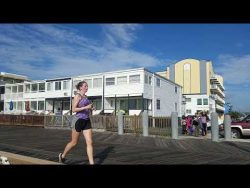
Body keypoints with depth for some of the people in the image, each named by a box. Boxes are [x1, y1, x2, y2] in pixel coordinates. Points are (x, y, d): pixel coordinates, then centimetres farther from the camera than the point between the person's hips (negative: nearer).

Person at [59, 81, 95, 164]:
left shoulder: (85, 97, 16)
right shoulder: (77, 96, -8)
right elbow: (73, 109, -15)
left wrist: (91, 109, 7)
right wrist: (86, 107, -20)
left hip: (86, 121, 7)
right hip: (78, 120, -7)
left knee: (89, 142, -3)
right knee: (74, 143, 9)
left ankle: (91, 163, -2)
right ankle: (62, 155, 36)